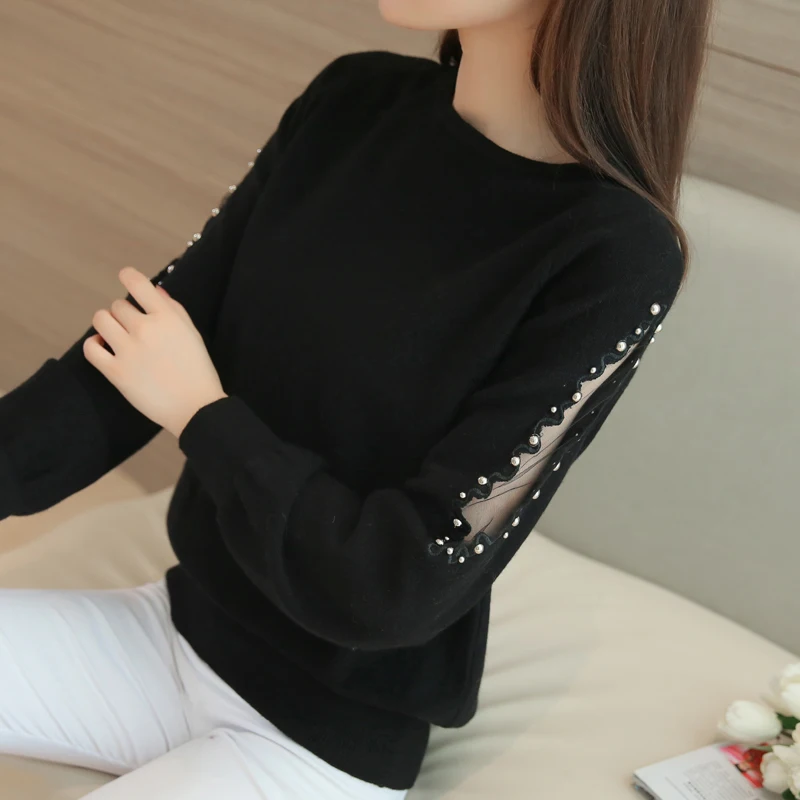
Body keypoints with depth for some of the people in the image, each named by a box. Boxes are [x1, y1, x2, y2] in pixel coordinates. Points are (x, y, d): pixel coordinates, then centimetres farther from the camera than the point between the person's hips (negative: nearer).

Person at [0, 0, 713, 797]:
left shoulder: (617, 257, -23)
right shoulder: (353, 103, -4)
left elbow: (399, 587, -23)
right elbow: (131, 349, -3)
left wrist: (203, 412, -14)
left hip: (325, 735, -5)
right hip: (181, 626, 6)